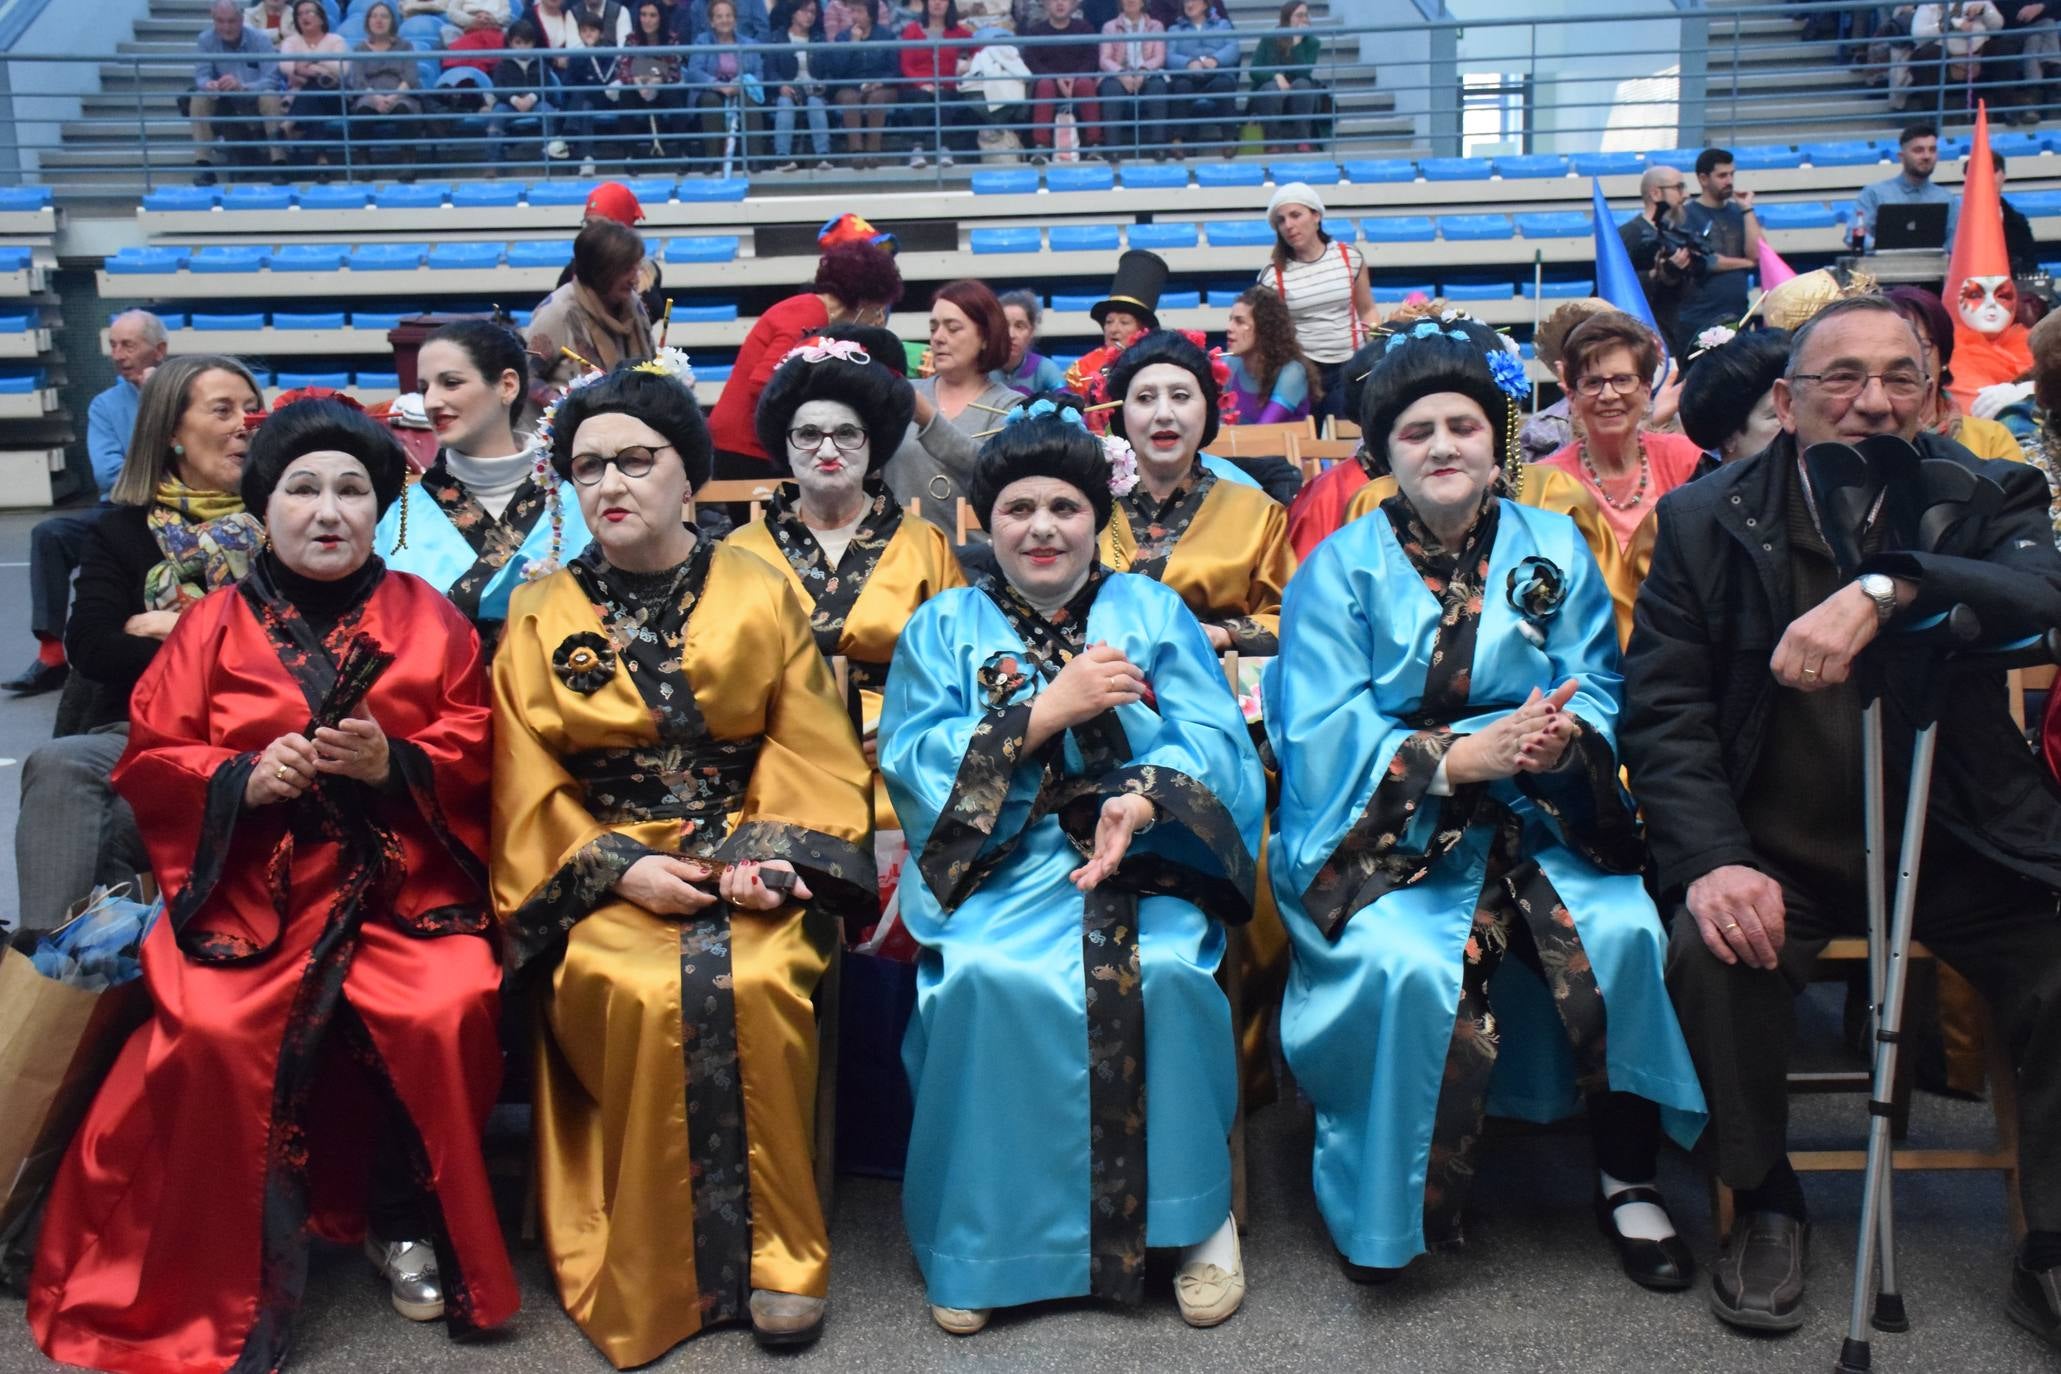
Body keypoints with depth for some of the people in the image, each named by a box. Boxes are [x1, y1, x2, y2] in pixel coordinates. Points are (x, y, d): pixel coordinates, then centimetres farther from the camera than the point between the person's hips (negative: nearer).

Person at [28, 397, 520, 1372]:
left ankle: (405, 1220, 0)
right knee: (215, 1036, -26)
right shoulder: (214, 625, 9)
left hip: (405, 888, 0)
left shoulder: (428, 619, 8)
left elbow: (476, 758, 4)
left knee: (446, 1014, -27)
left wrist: (393, 762, -16)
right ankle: (247, 1254, -1)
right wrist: (243, 779, -13)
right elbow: (148, 763, 6)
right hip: (249, 891, 1)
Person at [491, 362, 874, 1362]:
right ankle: (651, 1272, -11)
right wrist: (619, 868, -12)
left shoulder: (762, 596, 7)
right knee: (641, 993, -30)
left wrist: (772, 854, -14)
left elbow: (811, 747, 3)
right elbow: (528, 784, 3)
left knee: (754, 984, -31)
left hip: (747, 855, 0)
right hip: (603, 869, 0)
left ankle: (771, 1249, -13)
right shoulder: (539, 616, 7)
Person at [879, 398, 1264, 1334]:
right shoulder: (944, 626, 12)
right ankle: (973, 1231, -10)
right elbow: (910, 761, -2)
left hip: (1140, 858, 0)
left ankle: (1191, 1207, -6)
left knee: (1165, 972, -30)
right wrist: (1048, 710, -11)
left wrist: (1145, 798, -22)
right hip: (994, 866, 0)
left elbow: (1216, 739, 0)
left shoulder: (1151, 611, 13)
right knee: (983, 981, -30)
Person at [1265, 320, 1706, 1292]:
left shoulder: (1554, 549, 10)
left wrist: (1563, 738, -22)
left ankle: (1627, 1183, -1)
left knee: (1625, 934, -24)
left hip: (1537, 820, 3)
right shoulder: (1340, 569, 2)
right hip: (1384, 829, -2)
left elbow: (1600, 696, 3)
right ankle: (1390, 1207, -5)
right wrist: (1464, 754, -23)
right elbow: (1320, 734, -9)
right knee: (1410, 969, -30)